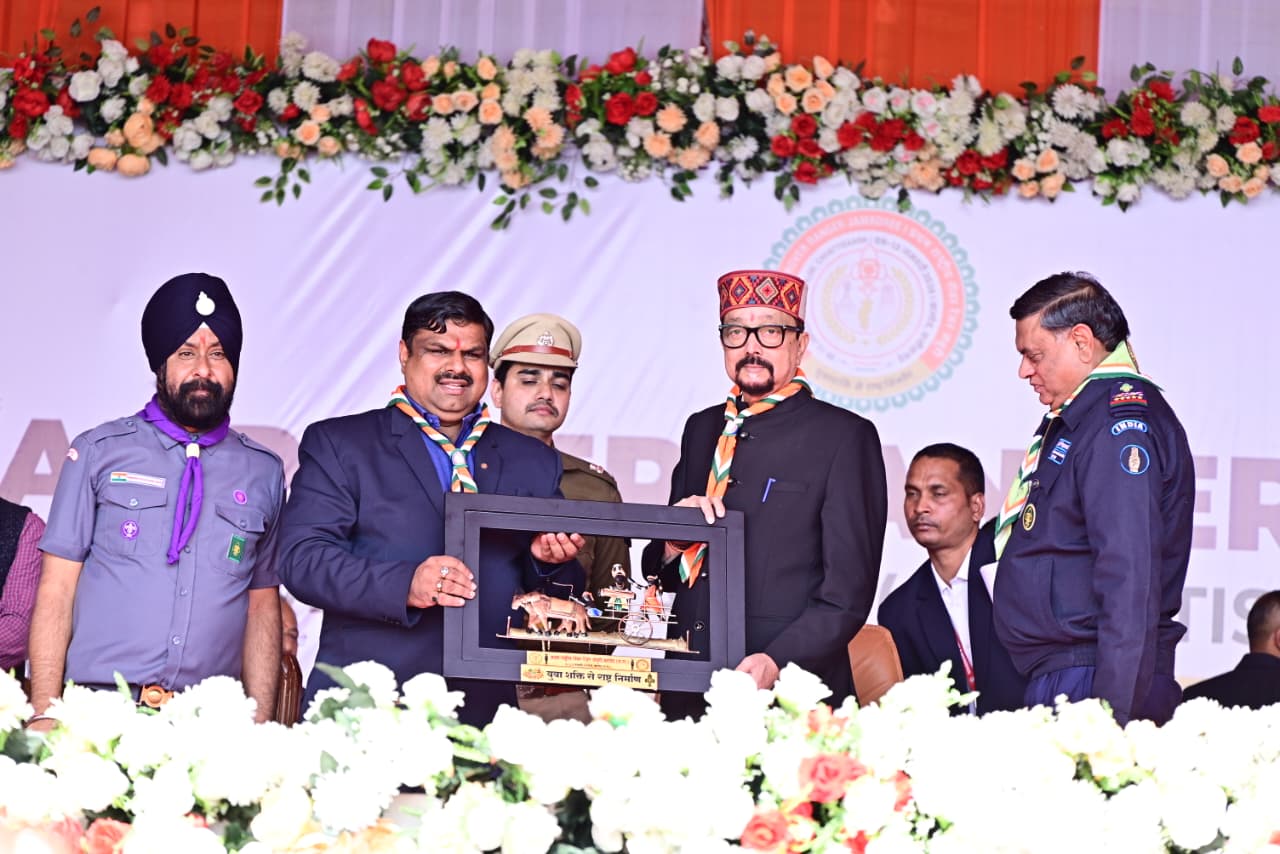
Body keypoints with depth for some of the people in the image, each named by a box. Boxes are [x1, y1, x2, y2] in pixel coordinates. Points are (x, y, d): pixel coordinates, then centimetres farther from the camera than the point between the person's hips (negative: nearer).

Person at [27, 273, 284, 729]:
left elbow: (263, 607, 15)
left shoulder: (263, 472, 13)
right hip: (99, 710, -2)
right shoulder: (99, 453, 7)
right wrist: (44, 716, -5)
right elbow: (56, 590, 4)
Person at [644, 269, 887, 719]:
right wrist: (674, 541, -2)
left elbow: (848, 589, -7)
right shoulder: (701, 429, 15)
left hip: (791, 696, -4)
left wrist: (777, 661, -20)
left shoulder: (845, 437, -2)